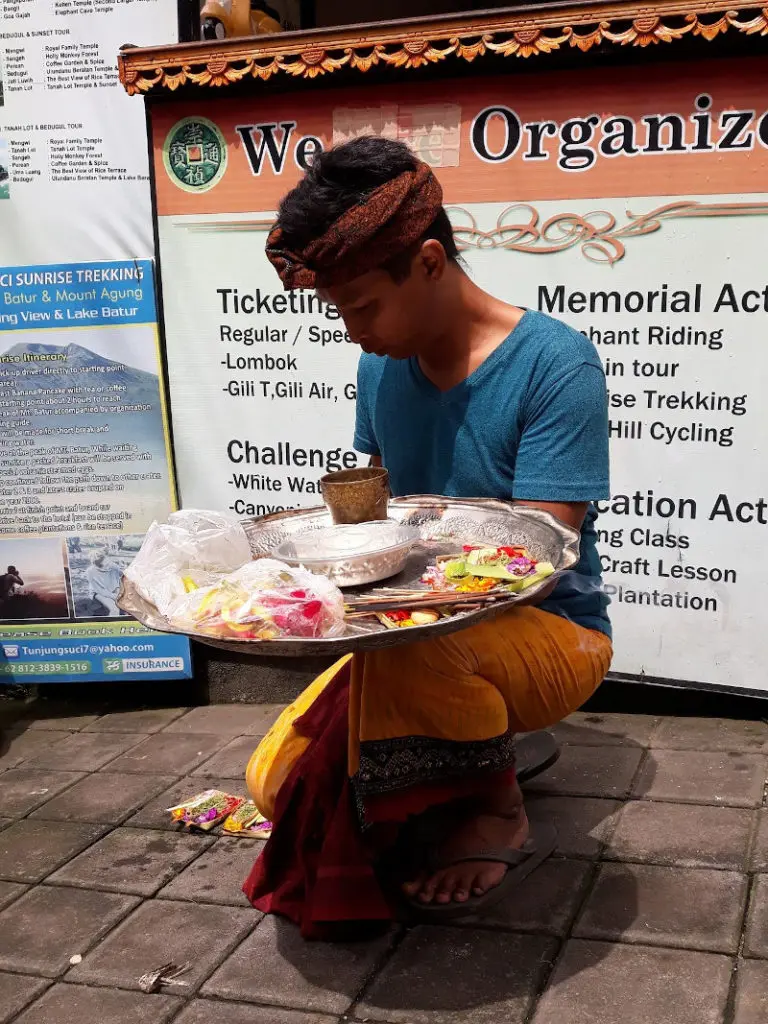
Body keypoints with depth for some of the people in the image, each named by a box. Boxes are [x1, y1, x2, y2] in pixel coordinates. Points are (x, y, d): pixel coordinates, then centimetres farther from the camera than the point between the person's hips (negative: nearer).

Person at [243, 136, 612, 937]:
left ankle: (497, 811, -6)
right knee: (281, 781, -3)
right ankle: (488, 741, 16)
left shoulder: (553, 363, -19)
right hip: (419, 625, 7)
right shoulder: (381, 367, 1)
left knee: (400, 652, -37)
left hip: (549, 632, -6)